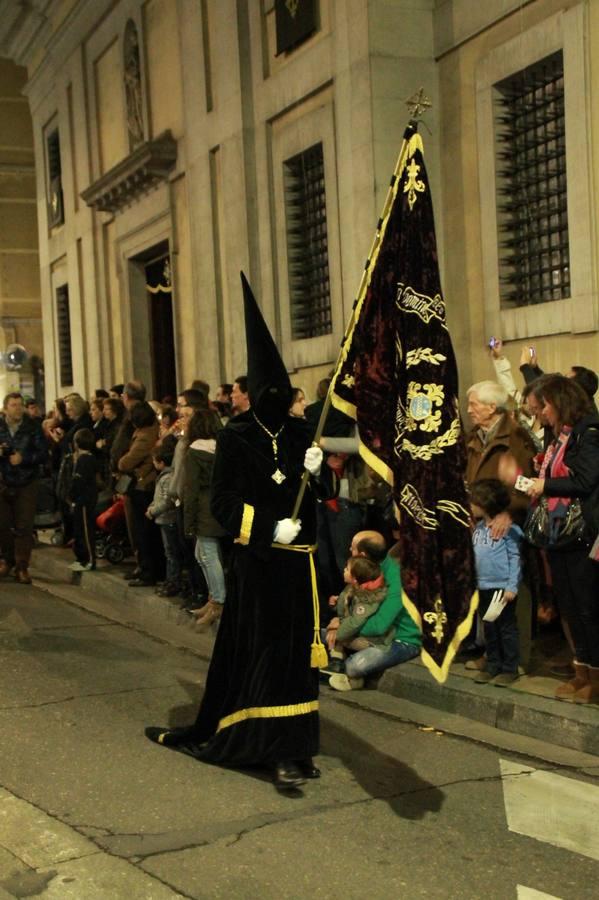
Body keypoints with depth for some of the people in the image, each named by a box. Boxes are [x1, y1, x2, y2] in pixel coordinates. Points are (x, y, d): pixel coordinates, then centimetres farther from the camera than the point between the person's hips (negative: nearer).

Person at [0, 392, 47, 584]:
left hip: (26, 484, -2)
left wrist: (23, 458, -22)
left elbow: (43, 453, -7)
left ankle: (22, 567, 5)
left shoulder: (33, 427, -4)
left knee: (24, 527, -3)